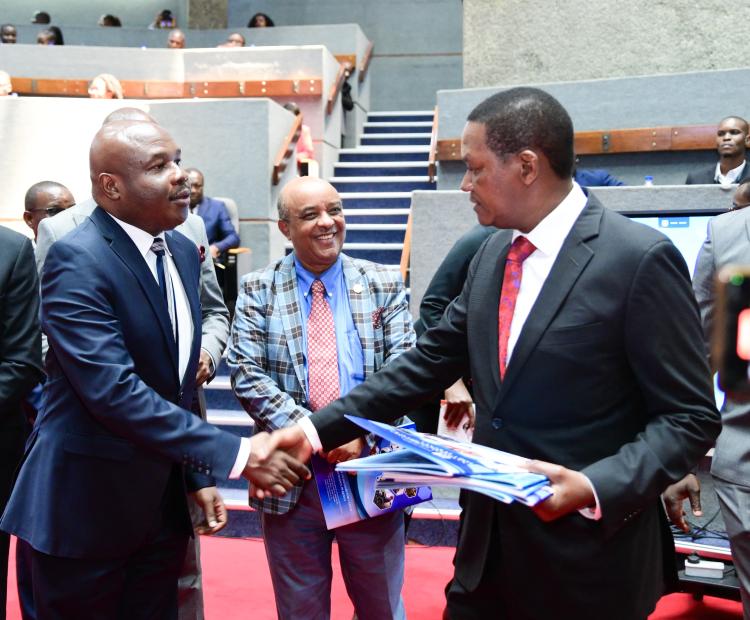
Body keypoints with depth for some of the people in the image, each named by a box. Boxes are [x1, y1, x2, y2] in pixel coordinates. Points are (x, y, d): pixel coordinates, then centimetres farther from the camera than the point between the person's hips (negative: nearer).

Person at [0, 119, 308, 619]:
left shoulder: (182, 251, 6)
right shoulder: (77, 260, -18)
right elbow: (114, 390, -28)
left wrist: (198, 475, 10)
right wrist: (234, 454, -29)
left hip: (162, 500, 7)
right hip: (86, 505, -7)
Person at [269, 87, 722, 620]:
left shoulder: (641, 258, -15)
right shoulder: (493, 253, 6)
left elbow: (691, 416, -13)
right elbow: (429, 362, 8)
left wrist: (595, 486, -26)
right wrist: (318, 429, 3)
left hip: (588, 551, -6)